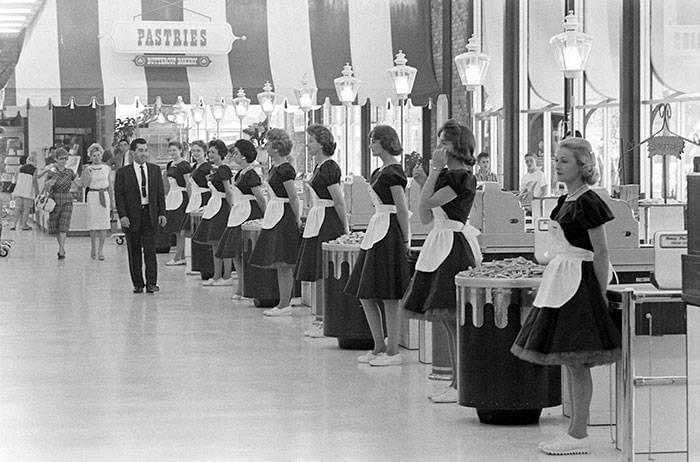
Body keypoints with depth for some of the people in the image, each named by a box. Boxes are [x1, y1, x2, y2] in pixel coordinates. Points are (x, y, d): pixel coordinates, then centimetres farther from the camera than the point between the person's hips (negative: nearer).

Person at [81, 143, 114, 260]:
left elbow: (110, 185, 13)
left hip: (105, 195, 2)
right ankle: (93, 248, 13)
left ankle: (101, 250, 3)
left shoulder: (107, 168, 8)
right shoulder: (88, 169, 1)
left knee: (104, 224, -2)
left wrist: (112, 200, 12)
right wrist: (87, 173, -19)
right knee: (93, 223, -2)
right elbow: (84, 184, -8)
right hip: (92, 196, -2)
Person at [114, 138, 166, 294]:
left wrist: (161, 213, 1)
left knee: (150, 250, -4)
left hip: (150, 215, 1)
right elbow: (119, 195, -2)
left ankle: (151, 283, -2)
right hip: (132, 216, -1)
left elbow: (160, 193, 9)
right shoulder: (123, 172, 0)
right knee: (134, 252, 5)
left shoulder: (155, 169, 9)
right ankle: (138, 284, 11)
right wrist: (122, 215, -12)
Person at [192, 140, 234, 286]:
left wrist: (231, 208, -16)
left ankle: (227, 277, -6)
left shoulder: (223, 170, -12)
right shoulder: (214, 170, 15)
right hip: (213, 207, 10)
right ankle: (217, 276, 14)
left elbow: (229, 192, -15)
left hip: (222, 207, -10)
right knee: (214, 244, 10)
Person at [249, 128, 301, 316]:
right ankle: (284, 303, 15)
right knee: (279, 264, 11)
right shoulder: (274, 168, 13)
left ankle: (285, 305, -3)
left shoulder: (285, 169, -16)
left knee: (283, 263, -6)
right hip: (274, 216, 10)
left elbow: (293, 197, -15)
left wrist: (297, 220, -10)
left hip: (284, 216, -10)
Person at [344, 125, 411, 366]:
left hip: (389, 233, -10)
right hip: (376, 231, 10)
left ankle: (393, 352, 1)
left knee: (388, 298, -5)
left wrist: (405, 240, -12)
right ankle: (379, 347, 17)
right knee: (365, 295, 10)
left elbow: (402, 209, -13)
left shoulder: (393, 172, -12)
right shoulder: (379, 172, 16)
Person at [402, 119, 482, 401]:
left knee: (454, 318, -10)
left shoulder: (463, 178, -12)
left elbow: (426, 203, -18)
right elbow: (425, 217, 15)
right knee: (448, 320, 11)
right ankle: (457, 382, 16)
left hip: (454, 245, -10)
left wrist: (434, 170, -12)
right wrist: (423, 181, 10)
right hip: (439, 245, 10)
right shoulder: (444, 175, 15)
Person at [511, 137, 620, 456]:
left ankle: (579, 436, -1)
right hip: (561, 282, 10)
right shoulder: (565, 201, 13)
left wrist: (600, 295, -14)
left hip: (580, 283, -10)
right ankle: (575, 430, 17)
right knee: (569, 363, 11)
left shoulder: (588, 203, -13)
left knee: (577, 362, -6)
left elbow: (601, 252, -13)